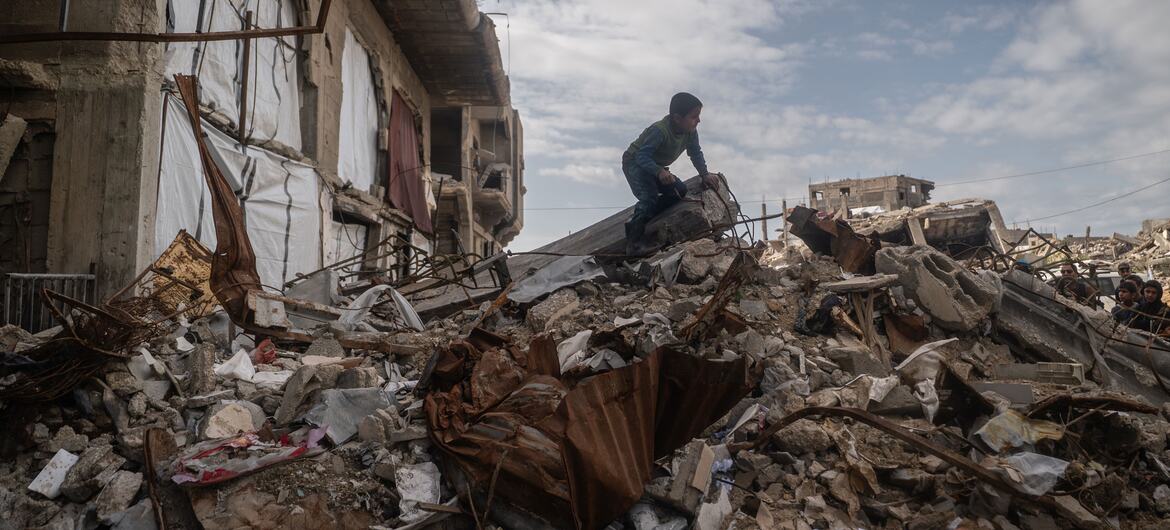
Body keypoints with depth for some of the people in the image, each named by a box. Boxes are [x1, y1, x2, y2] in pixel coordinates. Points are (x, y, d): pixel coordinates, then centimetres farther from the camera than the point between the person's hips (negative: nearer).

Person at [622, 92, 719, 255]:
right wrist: (659, 172, -52)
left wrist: (705, 174, -11)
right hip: (634, 163, -8)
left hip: (656, 167, 8)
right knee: (649, 196, -28)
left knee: (680, 190, -1)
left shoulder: (690, 132, -11)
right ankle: (634, 242, -26)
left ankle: (637, 222, 5)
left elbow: (696, 153, 1)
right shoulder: (659, 130, -34)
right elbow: (642, 156, -37)